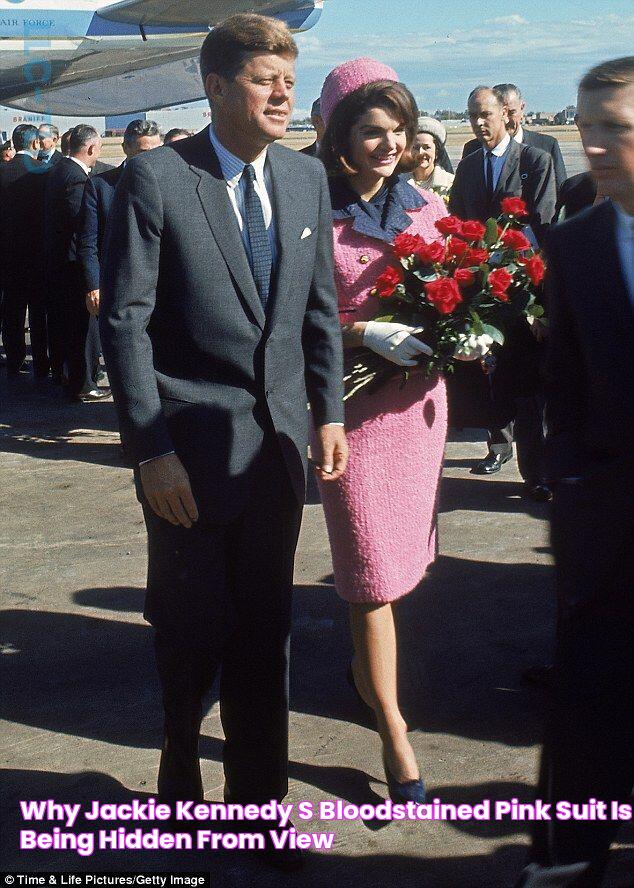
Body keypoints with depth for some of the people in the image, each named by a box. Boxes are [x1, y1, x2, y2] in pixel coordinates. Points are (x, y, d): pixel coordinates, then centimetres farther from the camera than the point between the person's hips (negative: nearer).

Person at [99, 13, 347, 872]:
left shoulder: (306, 177, 6)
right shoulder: (156, 178, -10)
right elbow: (124, 320, -11)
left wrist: (330, 408, 7)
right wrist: (152, 449, -14)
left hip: (278, 443, 4)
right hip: (192, 446, -4)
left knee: (265, 636, 11)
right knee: (193, 634, 9)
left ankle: (258, 800, 28)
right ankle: (181, 778, 37)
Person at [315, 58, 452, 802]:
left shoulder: (427, 209, 6)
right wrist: (366, 334, -22)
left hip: (419, 397, 5)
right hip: (354, 402, -5)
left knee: (400, 553, 16)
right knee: (373, 569, -2)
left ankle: (367, 667, 39)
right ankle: (394, 736, 7)